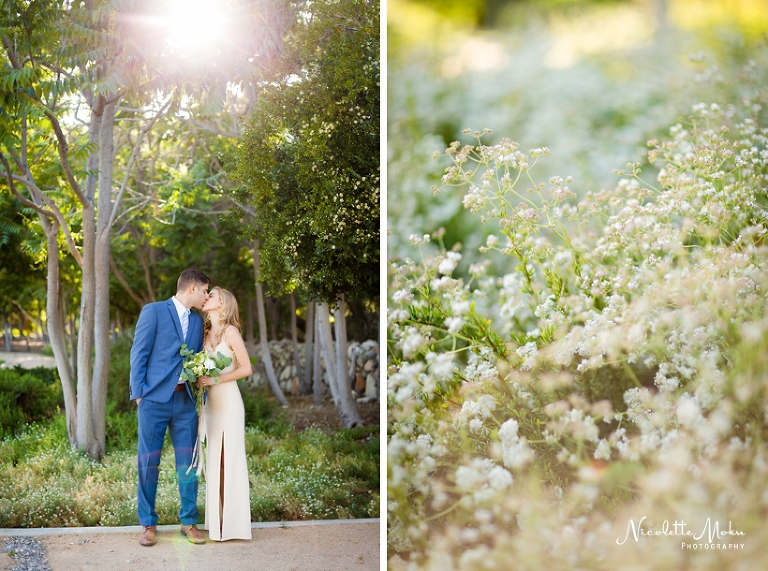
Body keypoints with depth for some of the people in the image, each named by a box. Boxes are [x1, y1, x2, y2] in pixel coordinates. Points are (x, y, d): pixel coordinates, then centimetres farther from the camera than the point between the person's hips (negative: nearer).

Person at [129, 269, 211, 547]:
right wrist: (139, 393, -9)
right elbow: (139, 354, -4)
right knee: (148, 463, 0)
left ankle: (189, 522, 15)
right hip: (155, 399, -5)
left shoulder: (197, 321, 15)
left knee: (187, 462, 5)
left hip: (185, 401, 5)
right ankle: (148, 524, 10)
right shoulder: (153, 312, -2)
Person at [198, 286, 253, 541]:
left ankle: (234, 523, -1)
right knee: (214, 460, 8)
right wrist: (199, 379, -2)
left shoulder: (230, 332, -7)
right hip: (210, 402, 7)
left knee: (231, 459, -4)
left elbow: (246, 368, -10)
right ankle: (217, 521, 13)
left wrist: (216, 379, -15)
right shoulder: (207, 333, 13)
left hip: (228, 400, -7)